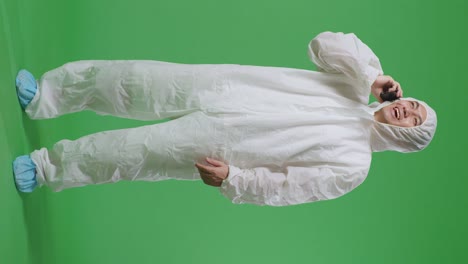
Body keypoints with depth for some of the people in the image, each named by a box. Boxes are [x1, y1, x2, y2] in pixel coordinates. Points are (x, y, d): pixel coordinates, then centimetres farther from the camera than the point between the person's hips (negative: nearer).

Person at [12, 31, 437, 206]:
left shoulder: (353, 165, -4)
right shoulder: (355, 87, 8)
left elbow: (285, 187, -7)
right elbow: (324, 44, -3)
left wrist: (231, 180, -16)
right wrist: (372, 74, -12)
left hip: (218, 144, -4)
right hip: (213, 86, 4)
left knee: (130, 154, -7)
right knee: (130, 78, -4)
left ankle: (44, 168, 14)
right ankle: (44, 95, 15)